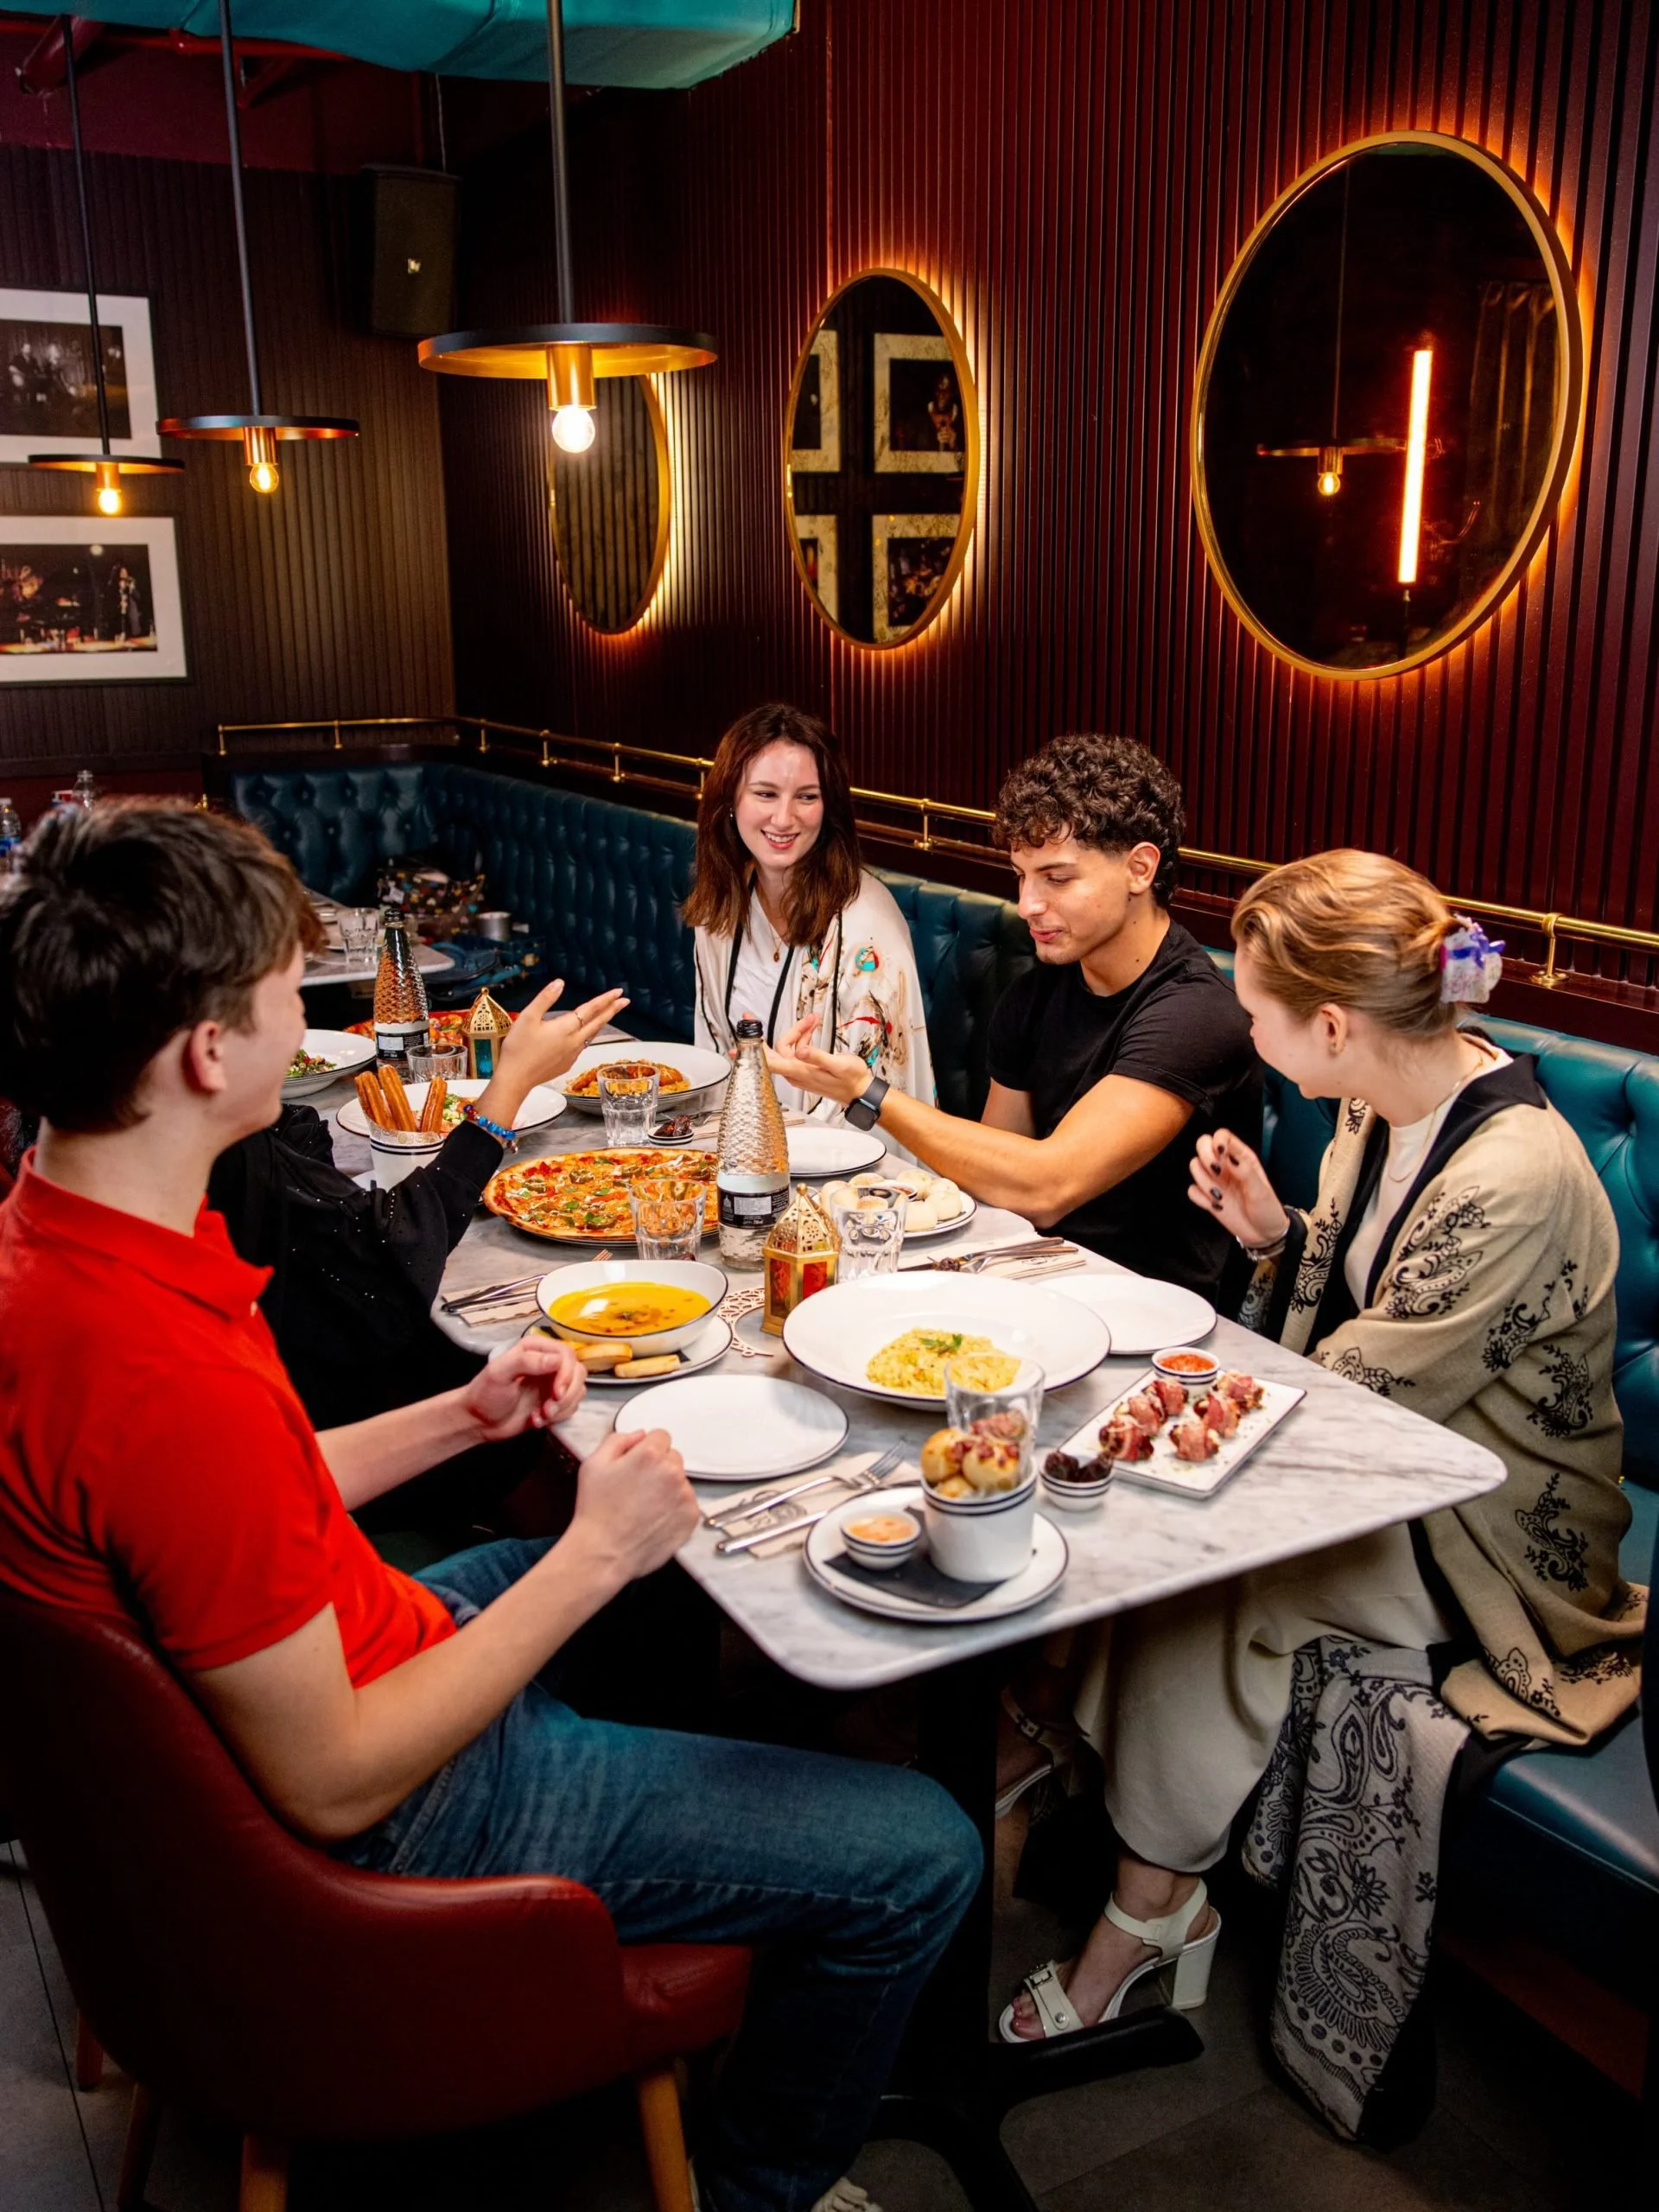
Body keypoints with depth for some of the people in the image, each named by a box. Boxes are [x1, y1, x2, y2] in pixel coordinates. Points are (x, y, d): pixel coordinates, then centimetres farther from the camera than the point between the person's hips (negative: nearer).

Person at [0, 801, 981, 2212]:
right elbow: (334, 1783, -28)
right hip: (392, 1813, -9)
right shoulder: (173, 1379, -37)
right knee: (919, 1856, -4)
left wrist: (463, 1419, 2)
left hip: (349, 1655, 10)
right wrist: (595, 1559, -21)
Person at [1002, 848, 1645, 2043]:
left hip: (1485, 1538, -8)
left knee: (1201, 1582, -18)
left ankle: (1154, 1908, 4)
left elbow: (1358, 1394, -23)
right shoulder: (1389, 1094, -4)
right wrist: (1273, 1229, -9)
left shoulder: (1515, 1181, -30)